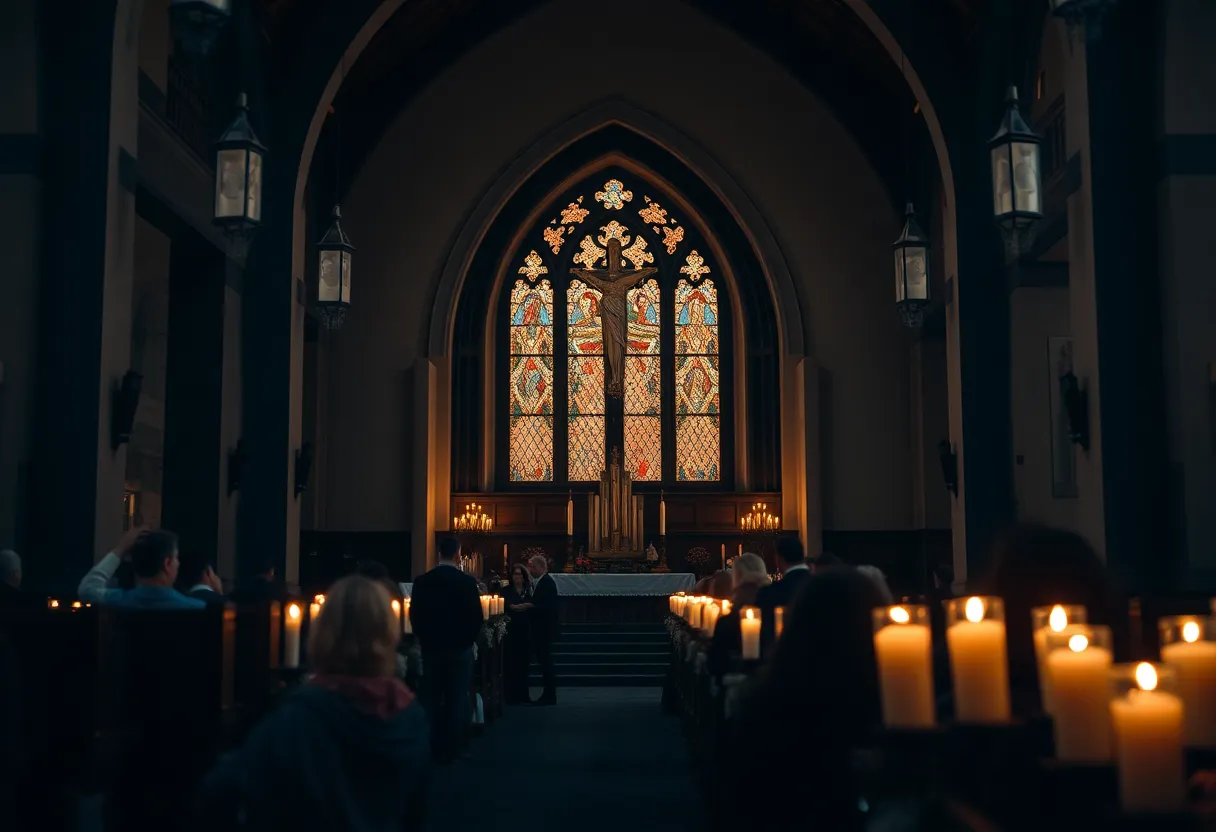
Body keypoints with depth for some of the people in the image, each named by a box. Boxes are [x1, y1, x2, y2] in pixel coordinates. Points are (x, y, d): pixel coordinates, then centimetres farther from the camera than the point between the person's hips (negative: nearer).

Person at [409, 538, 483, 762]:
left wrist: (424, 639, 13)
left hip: (431, 647, 2)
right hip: (460, 648, -2)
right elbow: (476, 617, -9)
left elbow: (414, 615, -1)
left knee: (430, 699, 10)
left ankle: (430, 748, 13)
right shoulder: (467, 581, -10)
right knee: (456, 700, 4)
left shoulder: (422, 581, -3)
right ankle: (452, 749, 5)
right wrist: (468, 640, 7)